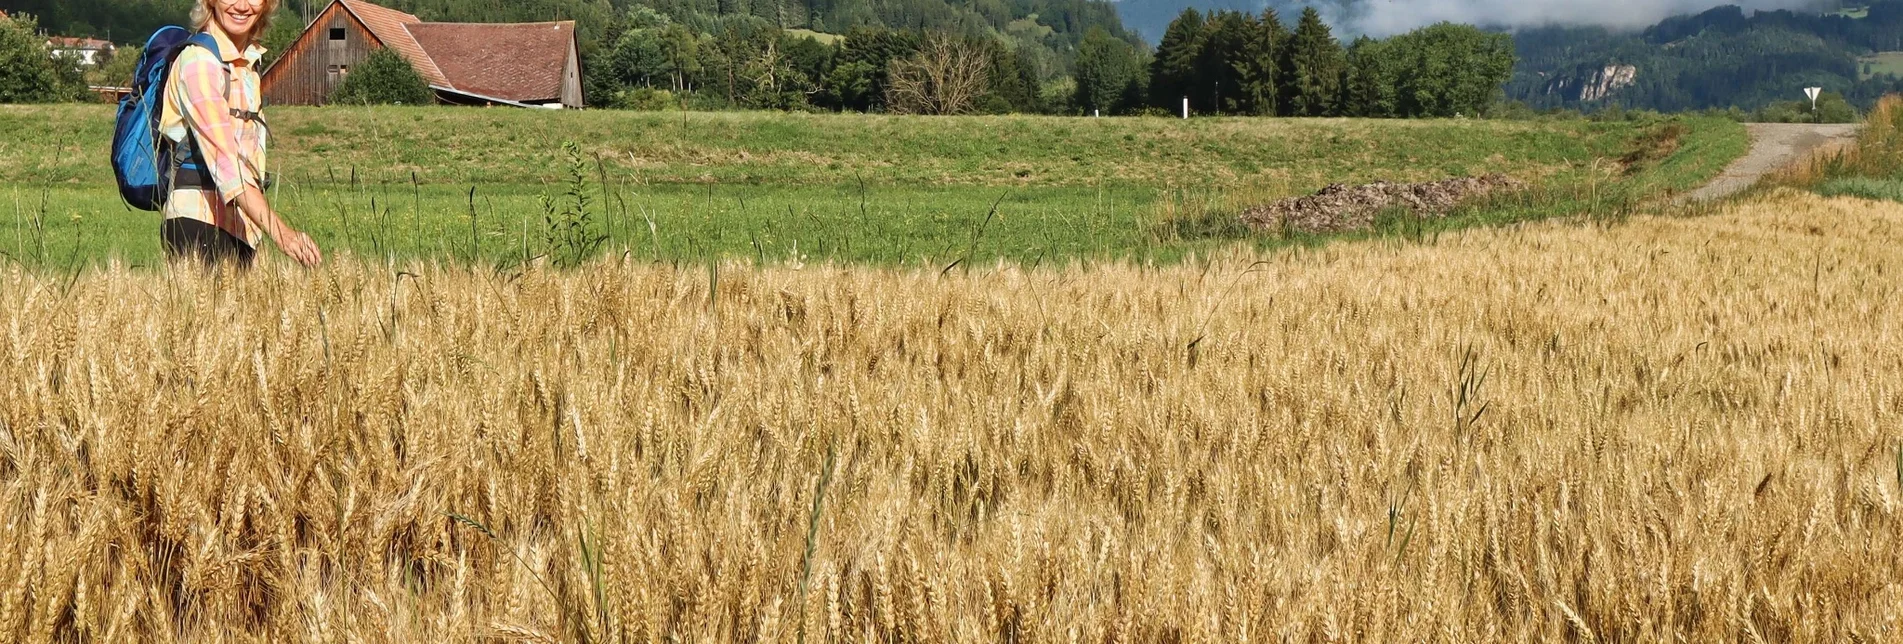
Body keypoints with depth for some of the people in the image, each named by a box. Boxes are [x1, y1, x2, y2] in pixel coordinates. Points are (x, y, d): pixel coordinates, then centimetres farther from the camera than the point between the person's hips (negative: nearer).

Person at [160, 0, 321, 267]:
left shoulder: (247, 63, 15)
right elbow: (222, 155, -22)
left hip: (241, 230, 8)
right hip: (200, 224, -8)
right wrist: (279, 231, -33)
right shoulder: (199, 61, -11)